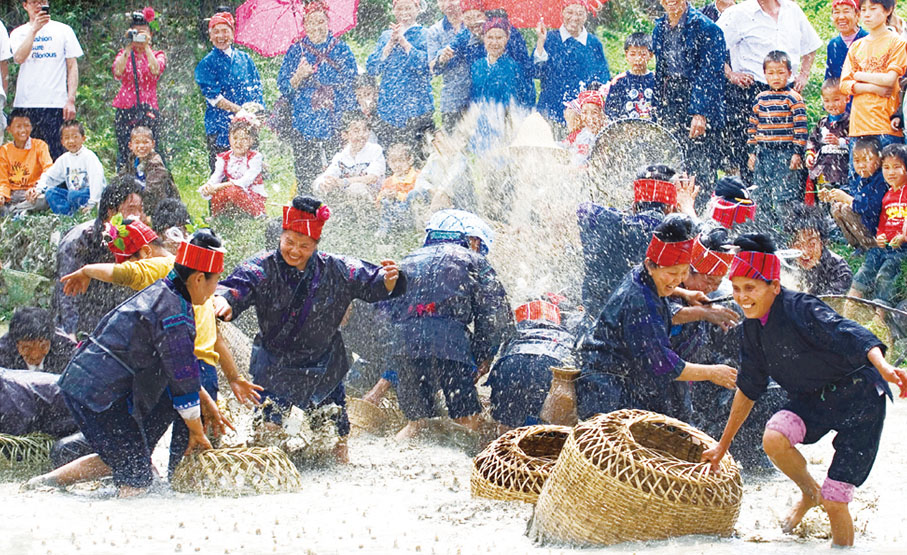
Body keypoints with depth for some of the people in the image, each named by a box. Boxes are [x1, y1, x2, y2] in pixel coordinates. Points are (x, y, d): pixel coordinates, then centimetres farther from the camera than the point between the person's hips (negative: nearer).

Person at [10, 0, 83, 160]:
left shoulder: (63, 30, 10)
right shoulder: (19, 33, 12)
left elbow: (72, 66, 7)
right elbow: (19, 58, -8)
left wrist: (71, 100, -3)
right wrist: (34, 29, -14)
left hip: (56, 104, -1)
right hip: (25, 104, 1)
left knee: (57, 156, -7)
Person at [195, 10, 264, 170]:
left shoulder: (245, 59, 13)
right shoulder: (207, 64, 1)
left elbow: (257, 90, 13)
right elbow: (213, 97, -8)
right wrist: (240, 110, -17)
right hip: (220, 128, -3)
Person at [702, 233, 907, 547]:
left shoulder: (800, 309, -23)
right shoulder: (753, 325, 1)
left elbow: (848, 335, -39)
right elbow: (749, 386, 14)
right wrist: (723, 444, 18)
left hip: (859, 397, -6)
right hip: (813, 400, 6)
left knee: (835, 503, -10)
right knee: (773, 438, -25)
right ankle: (809, 493, 5)